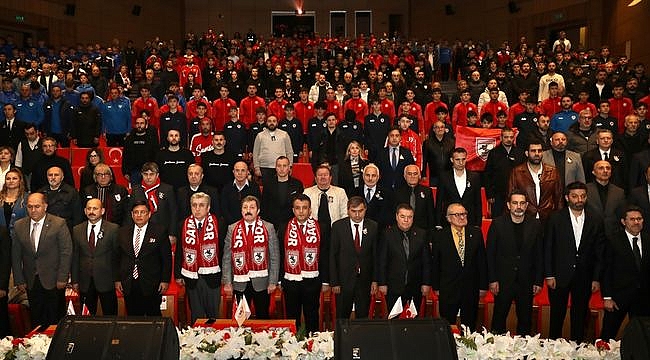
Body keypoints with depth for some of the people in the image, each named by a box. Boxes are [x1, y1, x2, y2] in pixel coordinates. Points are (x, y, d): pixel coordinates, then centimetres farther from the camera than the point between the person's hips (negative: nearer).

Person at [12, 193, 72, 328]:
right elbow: (16, 256, 8)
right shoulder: (19, 226, 4)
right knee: (36, 320, 7)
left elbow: (66, 252, -8)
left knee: (55, 320, 4)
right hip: (31, 282, 3)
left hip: (53, 281, -3)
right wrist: (19, 280, 4)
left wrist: (62, 278, -10)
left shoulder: (59, 224, -8)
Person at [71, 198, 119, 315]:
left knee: (110, 315, 4)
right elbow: (75, 257, 8)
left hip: (106, 280, -2)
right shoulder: (77, 230, 6)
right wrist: (75, 280, 5)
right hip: (85, 282, 3)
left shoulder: (113, 229, -4)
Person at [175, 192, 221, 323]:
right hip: (191, 276, 2)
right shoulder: (184, 225, 2)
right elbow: (179, 251, 6)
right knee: (196, 314, 11)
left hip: (212, 276, -2)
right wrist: (178, 274, 5)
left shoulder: (217, 223, -4)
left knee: (213, 312, 8)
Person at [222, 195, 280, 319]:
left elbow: (275, 257, 0)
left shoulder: (268, 228, 0)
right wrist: (227, 282, 0)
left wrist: (273, 281, -4)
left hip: (261, 282, -1)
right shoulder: (232, 229, 3)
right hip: (240, 284, 1)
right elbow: (227, 258, 4)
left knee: (263, 317, 10)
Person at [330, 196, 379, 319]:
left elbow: (376, 255, 3)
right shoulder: (338, 226, -5)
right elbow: (332, 255, -4)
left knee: (363, 317, 11)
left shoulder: (373, 227, 0)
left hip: (365, 281, 1)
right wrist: (333, 282, -7)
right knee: (342, 317, 9)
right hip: (344, 280, -1)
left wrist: (375, 280, -1)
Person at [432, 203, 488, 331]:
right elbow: (435, 264, 1)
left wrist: (483, 285, 2)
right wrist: (436, 287, 0)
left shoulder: (476, 233, 1)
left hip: (471, 290, 2)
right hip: (447, 290, -1)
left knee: (469, 325, 12)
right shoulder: (440, 236, -3)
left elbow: (482, 261, 3)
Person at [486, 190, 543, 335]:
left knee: (525, 319, 12)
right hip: (503, 280, -1)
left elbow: (540, 256, 4)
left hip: (526, 281, 2)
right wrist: (492, 280, -7)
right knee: (499, 317, 8)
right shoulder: (498, 224, -5)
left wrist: (539, 281, 1)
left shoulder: (536, 225, 0)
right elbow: (490, 254, -3)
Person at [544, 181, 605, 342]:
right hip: (559, 276, -2)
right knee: (557, 315, 8)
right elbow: (547, 248, -3)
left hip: (584, 277, 2)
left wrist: (596, 278, 1)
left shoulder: (596, 221, 2)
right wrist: (549, 275, -7)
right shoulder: (555, 218, -3)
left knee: (580, 317, 11)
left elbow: (599, 252, 5)